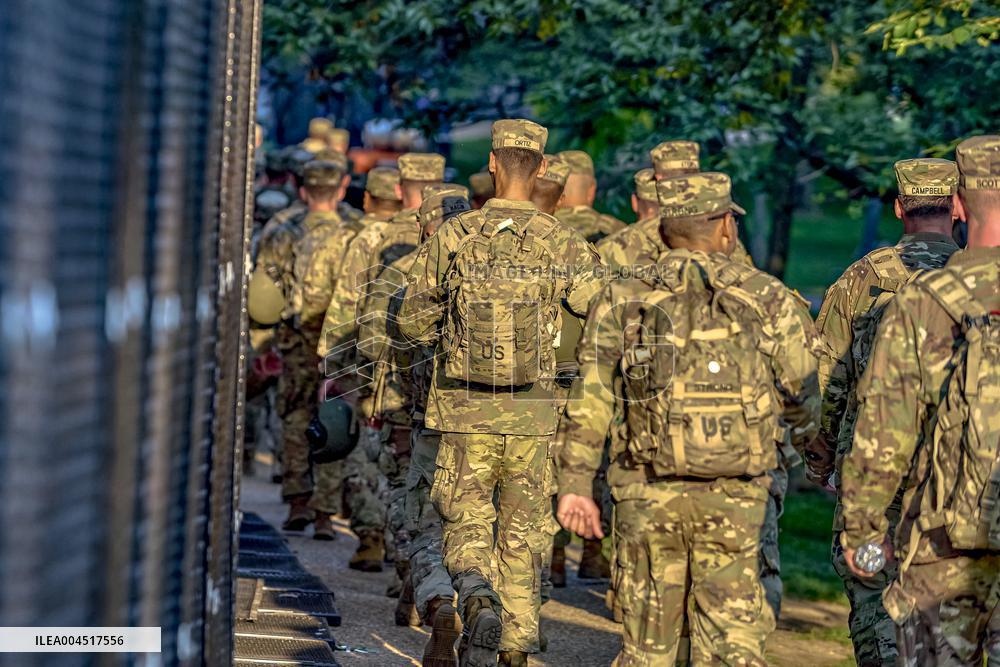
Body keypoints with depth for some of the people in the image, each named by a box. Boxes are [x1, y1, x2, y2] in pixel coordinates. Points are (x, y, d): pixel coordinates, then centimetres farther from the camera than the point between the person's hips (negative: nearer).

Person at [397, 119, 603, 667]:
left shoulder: (452, 236, -4)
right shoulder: (562, 243, -6)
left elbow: (412, 322, 2)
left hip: (464, 409, 0)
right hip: (533, 413, 1)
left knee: (466, 520, 10)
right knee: (524, 532, 14)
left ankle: (477, 596, -20)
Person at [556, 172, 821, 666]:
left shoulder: (624, 298, 3)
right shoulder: (767, 298, 0)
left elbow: (589, 399, -2)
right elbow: (804, 392, 3)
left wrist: (575, 483, 1)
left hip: (647, 493, 1)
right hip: (733, 496, -1)